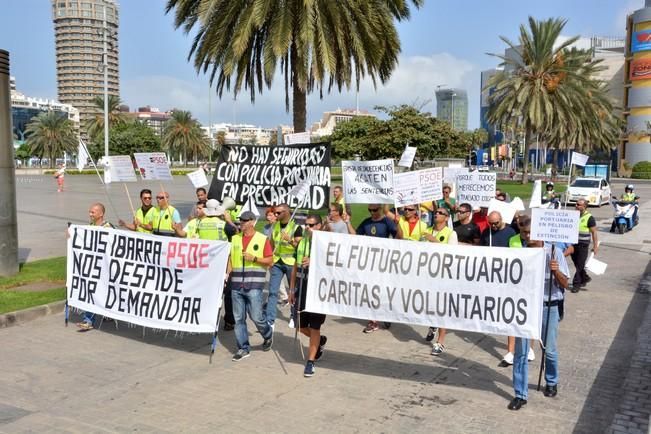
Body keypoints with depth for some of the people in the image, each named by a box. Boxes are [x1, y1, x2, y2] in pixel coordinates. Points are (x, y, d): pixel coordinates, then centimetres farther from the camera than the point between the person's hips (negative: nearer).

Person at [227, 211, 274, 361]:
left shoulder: (262, 239, 0)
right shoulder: (235, 238, 13)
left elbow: (270, 260, -1)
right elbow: (230, 258, 17)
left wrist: (254, 258, -13)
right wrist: (228, 273, 3)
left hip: (254, 285, -4)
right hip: (236, 285, 4)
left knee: (256, 316, -4)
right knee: (238, 318, 5)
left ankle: (268, 334, 26)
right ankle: (243, 348, 15)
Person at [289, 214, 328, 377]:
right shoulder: (301, 242, 10)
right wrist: (292, 289, 16)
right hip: (302, 288, 6)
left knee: (314, 327, 1)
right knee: (301, 326, 11)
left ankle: (310, 362, 12)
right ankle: (320, 340, 39)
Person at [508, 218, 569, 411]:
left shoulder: (554, 252, -7)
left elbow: (564, 284, -5)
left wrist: (556, 271, -24)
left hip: (548, 307, -1)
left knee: (549, 349, 13)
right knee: (520, 351, 1)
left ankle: (551, 382, 41)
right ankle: (520, 394, 12)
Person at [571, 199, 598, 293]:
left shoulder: (589, 218, -8)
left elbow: (594, 232, -6)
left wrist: (595, 246, -8)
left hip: (583, 245, -6)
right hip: (573, 243, 6)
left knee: (580, 265, -3)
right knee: (576, 263, 14)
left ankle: (576, 284, 3)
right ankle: (585, 278, 34)